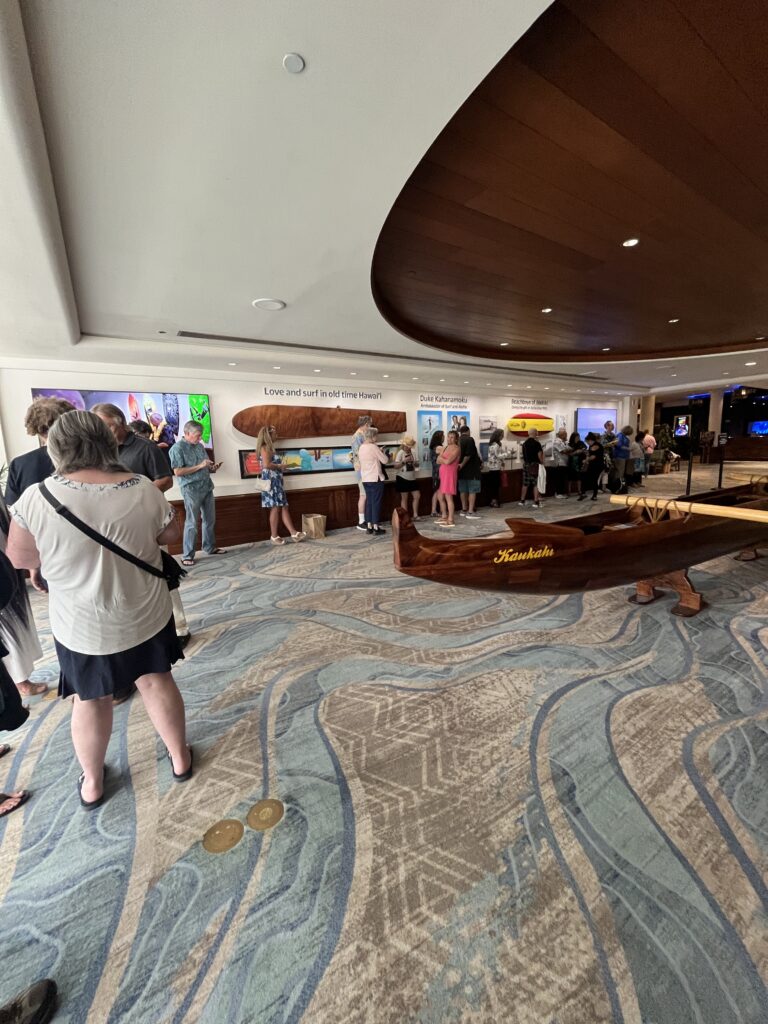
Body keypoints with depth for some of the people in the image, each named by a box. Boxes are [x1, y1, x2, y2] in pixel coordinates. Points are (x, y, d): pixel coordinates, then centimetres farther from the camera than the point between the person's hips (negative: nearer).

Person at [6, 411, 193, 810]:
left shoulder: (36, 499, -17)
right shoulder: (143, 489, -14)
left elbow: (19, 558, -3)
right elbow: (170, 535, 1)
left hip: (80, 626, 0)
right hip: (145, 616, 1)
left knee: (90, 700, 20)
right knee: (157, 682, 18)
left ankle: (92, 782, 41)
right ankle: (179, 758, 36)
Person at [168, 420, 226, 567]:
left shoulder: (199, 446, 12)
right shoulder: (177, 448, -10)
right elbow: (178, 472, -17)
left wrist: (213, 468, -2)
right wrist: (199, 466, -19)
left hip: (207, 488, 7)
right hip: (191, 490, -7)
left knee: (210, 520, 14)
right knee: (192, 523, -3)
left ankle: (210, 547, 27)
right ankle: (188, 555, 6)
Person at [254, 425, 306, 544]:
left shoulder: (270, 447, 19)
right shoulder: (264, 448, -9)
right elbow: (266, 465, -22)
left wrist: (280, 465, 5)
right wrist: (279, 466, -10)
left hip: (276, 481, 10)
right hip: (271, 480, -10)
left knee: (284, 507, 5)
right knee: (276, 508, -6)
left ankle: (294, 533, 4)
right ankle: (274, 536, 4)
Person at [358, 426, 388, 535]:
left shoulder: (361, 447, 8)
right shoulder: (373, 447, -15)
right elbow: (384, 460, -9)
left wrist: (378, 451, 17)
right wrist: (382, 452, 8)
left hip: (365, 479, 7)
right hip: (375, 479, -7)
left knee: (369, 502, 12)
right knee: (376, 502, -1)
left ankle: (369, 526, 16)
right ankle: (376, 528, 2)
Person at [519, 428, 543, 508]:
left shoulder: (524, 443, 7)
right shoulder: (537, 443, -12)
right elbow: (540, 455, -12)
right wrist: (542, 462, 1)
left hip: (526, 464, 6)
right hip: (534, 464, -6)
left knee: (525, 483, 13)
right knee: (536, 484, -1)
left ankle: (522, 501, 18)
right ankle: (536, 502, -2)